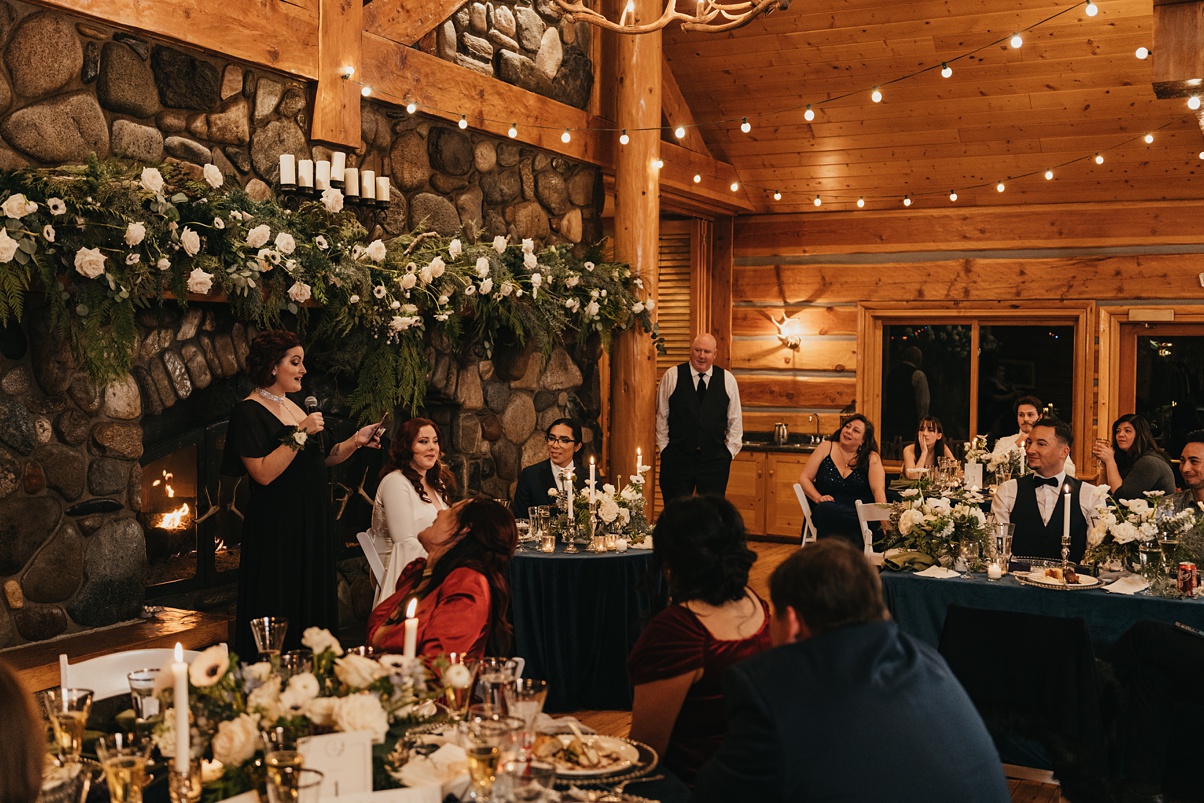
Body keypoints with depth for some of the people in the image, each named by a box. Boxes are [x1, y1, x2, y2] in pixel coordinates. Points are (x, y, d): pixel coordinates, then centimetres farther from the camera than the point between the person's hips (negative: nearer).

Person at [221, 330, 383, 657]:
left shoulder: (293, 407, 14)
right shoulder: (249, 412, -12)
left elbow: (317, 461, 18)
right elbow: (263, 473, -22)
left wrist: (355, 441, 6)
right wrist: (300, 433, -21)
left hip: (312, 523, 9)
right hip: (276, 528, -9)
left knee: (313, 606, 12)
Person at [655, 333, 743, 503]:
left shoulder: (727, 379, 5)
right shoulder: (672, 376, 1)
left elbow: (735, 420, 10)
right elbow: (661, 416, 5)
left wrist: (730, 451, 4)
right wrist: (664, 448, 3)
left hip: (715, 459, 1)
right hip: (676, 459, -1)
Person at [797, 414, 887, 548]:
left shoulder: (871, 458, 9)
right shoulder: (827, 447, 10)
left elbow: (878, 489, -6)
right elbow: (804, 479, 8)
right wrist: (818, 498, -12)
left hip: (859, 511, -1)